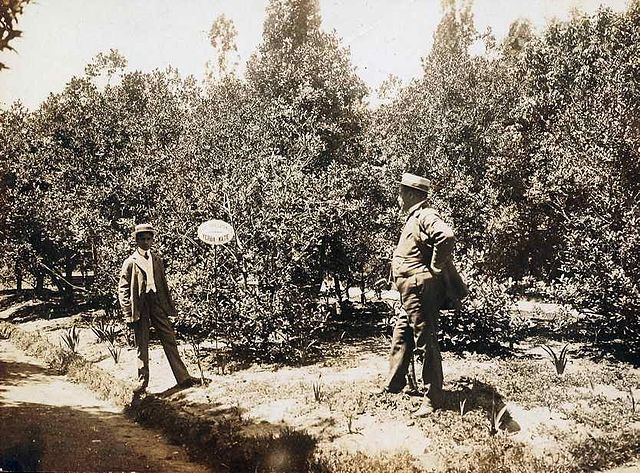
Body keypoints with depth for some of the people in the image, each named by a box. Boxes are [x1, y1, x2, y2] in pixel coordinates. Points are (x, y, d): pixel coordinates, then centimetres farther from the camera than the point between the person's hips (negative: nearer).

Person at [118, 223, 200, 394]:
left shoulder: (157, 260, 14)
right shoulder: (130, 262, 1)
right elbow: (123, 289, -1)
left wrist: (170, 306, 12)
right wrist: (128, 313, -8)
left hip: (158, 305, 3)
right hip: (139, 308, -3)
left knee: (170, 341, 3)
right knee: (142, 346, 4)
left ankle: (183, 377, 7)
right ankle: (142, 382, 13)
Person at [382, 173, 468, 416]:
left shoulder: (425, 217, -15)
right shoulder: (414, 218, 18)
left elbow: (447, 236, -33)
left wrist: (434, 266, -23)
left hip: (421, 291, -11)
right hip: (410, 294, 11)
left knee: (426, 343, -5)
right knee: (400, 340, 20)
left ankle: (433, 399, 2)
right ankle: (392, 386, 33)